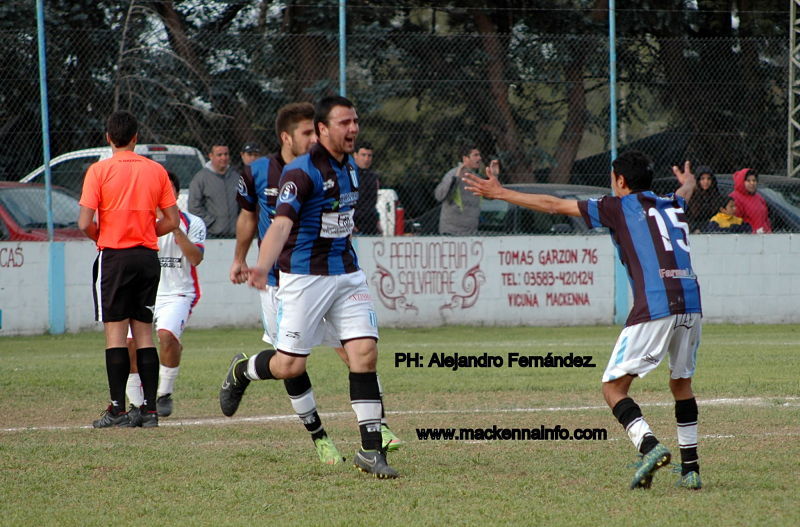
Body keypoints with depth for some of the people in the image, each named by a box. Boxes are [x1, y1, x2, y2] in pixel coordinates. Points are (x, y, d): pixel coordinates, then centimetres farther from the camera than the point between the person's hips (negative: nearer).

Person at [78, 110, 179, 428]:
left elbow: (85, 223, -12)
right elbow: (172, 221, 6)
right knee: (144, 333, 8)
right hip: (148, 256, 4)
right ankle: (150, 408, 5)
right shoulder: (156, 170, 5)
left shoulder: (99, 171, -7)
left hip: (114, 257, -4)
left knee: (115, 333, -2)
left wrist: (101, 236, 8)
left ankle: (118, 410, -5)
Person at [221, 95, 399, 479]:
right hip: (305, 277, -6)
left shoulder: (350, 167, 10)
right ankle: (241, 372, 30)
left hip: (347, 275, 6)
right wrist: (263, 267, -44)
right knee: (291, 365, -4)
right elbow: (281, 223, -29)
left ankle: (371, 449, -4)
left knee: (365, 353, -7)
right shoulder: (302, 172, -16)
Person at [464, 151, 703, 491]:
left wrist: (499, 193, 20)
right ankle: (690, 469, 17)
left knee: (613, 387, -1)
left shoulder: (618, 207, 8)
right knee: (682, 383, 22)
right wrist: (687, 180, 76)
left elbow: (553, 206, 11)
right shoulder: (672, 205, 23)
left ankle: (650, 446, -24)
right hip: (690, 304, 6)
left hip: (654, 308, -6)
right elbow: (686, 190, 51)